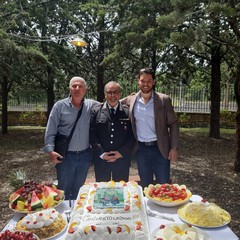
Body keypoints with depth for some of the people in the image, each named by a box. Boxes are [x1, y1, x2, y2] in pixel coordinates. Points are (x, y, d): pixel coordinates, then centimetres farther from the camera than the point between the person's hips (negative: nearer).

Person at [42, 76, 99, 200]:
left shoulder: (91, 105, 0)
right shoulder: (60, 105, -6)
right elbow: (50, 131, -5)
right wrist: (50, 150, -14)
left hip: (84, 155, 3)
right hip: (65, 155, -2)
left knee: (78, 190, 18)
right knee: (64, 189, 9)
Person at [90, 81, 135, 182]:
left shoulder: (128, 112, 2)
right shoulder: (95, 111, 2)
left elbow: (132, 136, 1)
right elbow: (92, 135, -2)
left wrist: (121, 153, -9)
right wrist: (102, 154, -9)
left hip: (122, 159, 0)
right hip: (101, 159, 0)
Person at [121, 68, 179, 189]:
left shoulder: (164, 100, -4)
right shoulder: (130, 100, 1)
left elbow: (173, 124, -2)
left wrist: (174, 148, -8)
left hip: (160, 148, -2)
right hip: (141, 149, 2)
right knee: (145, 186, 15)